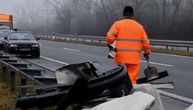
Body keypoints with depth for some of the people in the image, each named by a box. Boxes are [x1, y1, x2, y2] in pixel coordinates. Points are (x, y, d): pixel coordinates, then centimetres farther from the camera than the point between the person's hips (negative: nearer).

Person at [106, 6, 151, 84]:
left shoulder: (118, 24, 2)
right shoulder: (139, 26, 10)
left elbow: (110, 37, -10)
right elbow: (145, 42, 9)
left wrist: (110, 44, 10)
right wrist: (147, 52, 24)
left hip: (121, 57, -1)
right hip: (134, 58, 1)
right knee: (133, 79, 2)